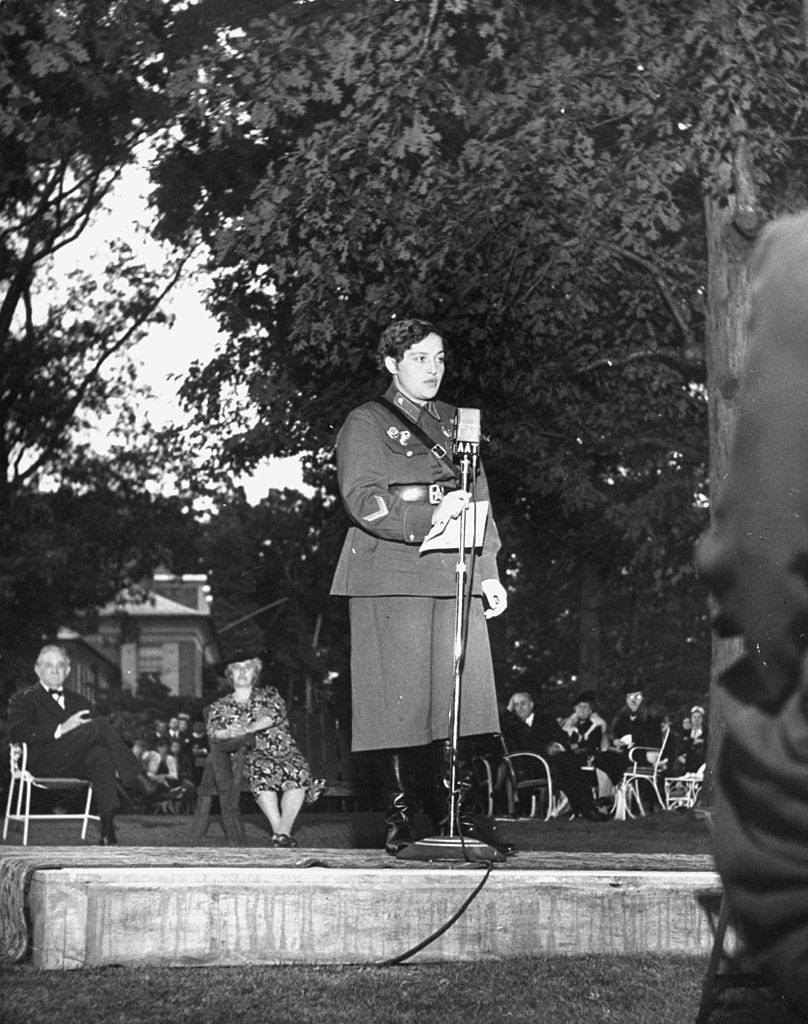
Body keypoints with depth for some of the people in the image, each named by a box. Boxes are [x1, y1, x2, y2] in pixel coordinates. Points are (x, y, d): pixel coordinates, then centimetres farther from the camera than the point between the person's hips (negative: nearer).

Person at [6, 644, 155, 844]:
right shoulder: (24, 699, 14)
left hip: (79, 764, 4)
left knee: (101, 753, -35)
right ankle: (135, 777, -24)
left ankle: (108, 832, -43)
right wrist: (60, 729, -15)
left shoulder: (79, 701, 29)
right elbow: (16, 733, -5)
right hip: (44, 764, -4)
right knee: (100, 725, -25)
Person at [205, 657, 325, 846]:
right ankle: (278, 829, -44)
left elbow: (277, 713, -3)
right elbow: (213, 732, 3)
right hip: (251, 754, -1)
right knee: (261, 769, -38)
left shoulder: (268, 694, 19)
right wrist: (230, 733, -22)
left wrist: (248, 728, -20)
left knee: (298, 770, -34)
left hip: (283, 751, 1)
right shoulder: (220, 706, 21)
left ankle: (285, 829, -41)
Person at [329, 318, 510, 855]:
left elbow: (479, 500, 20)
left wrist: (490, 572, 11)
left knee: (461, 696, -2)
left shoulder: (455, 422, 21)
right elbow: (361, 499, -9)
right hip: (392, 578, -5)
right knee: (400, 698, -7)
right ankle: (402, 821, 0)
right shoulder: (366, 424, 4)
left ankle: (462, 815, 1)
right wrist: (429, 514, -22)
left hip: (456, 577, 5)